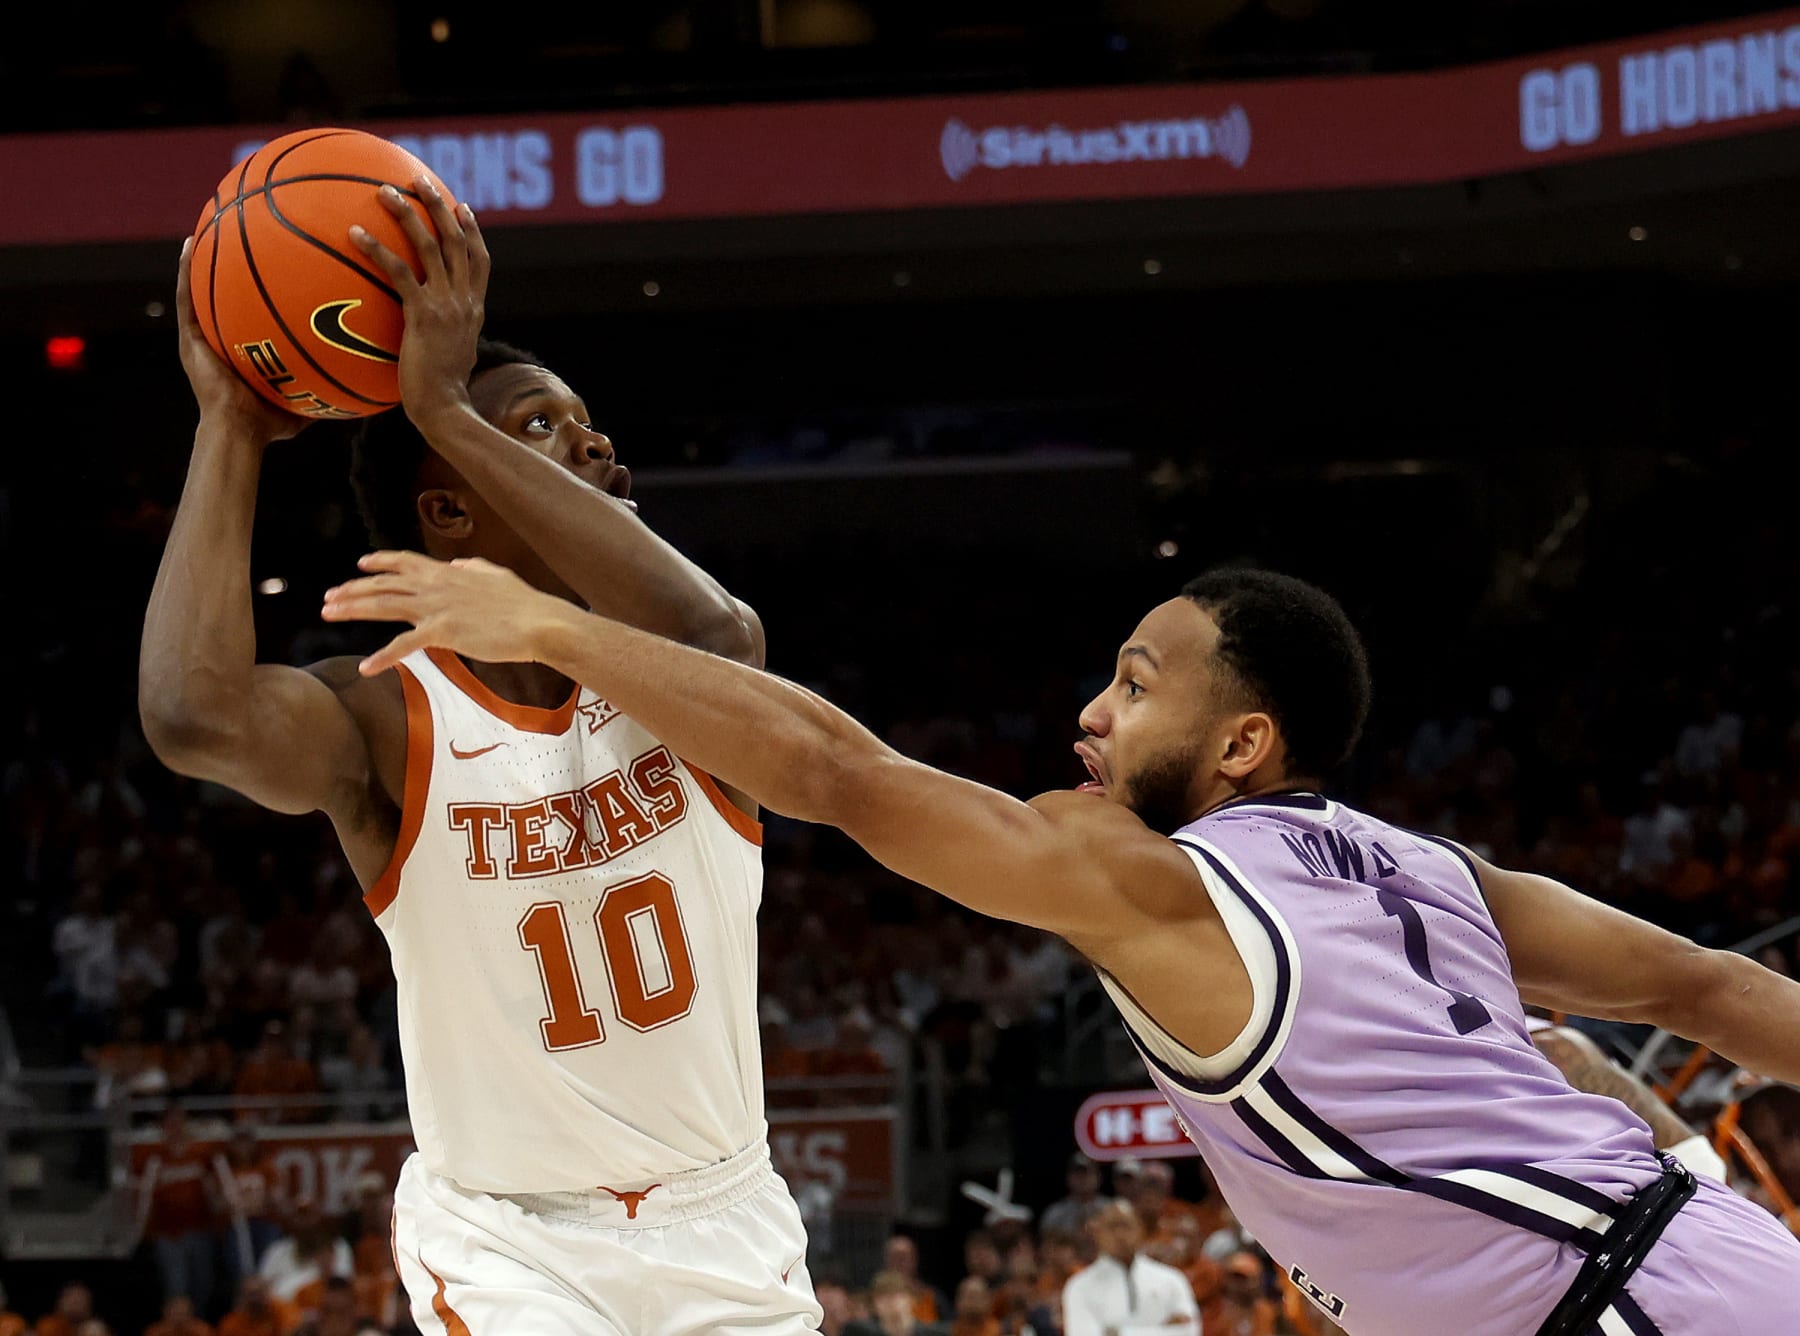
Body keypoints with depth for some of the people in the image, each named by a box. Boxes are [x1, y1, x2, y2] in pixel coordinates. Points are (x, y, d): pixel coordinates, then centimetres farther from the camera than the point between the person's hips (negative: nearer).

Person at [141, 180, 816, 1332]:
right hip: (507, 1238, -3)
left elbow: (706, 631, -33)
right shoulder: (387, 721, -13)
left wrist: (448, 410, -31)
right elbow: (196, 718, -35)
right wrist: (231, 427, -24)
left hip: (723, 1222, 3)